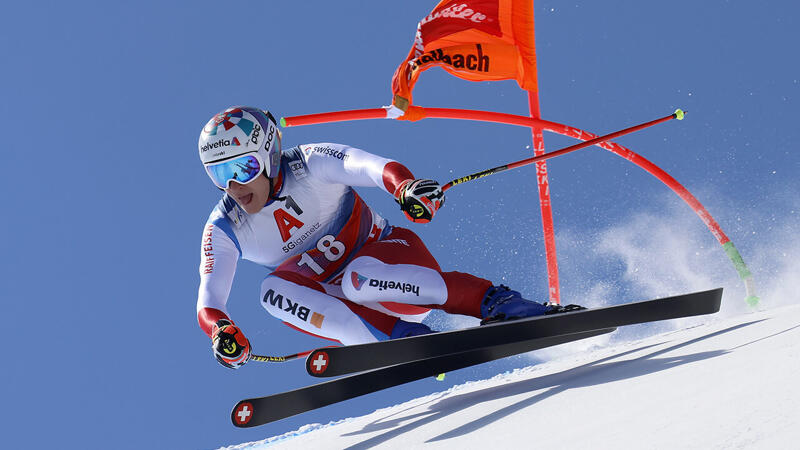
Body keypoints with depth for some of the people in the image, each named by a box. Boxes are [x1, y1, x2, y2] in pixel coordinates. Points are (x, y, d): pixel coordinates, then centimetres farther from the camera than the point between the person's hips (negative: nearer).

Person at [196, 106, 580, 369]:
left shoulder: (309, 165, -16)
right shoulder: (223, 230, -7)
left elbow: (372, 167, -33)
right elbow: (208, 300, -15)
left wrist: (404, 185, -56)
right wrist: (220, 330, -39)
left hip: (387, 256, -3)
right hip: (343, 308, 4)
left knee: (359, 277, -38)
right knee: (274, 289, -26)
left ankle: (500, 303, -32)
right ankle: (404, 336, -28)